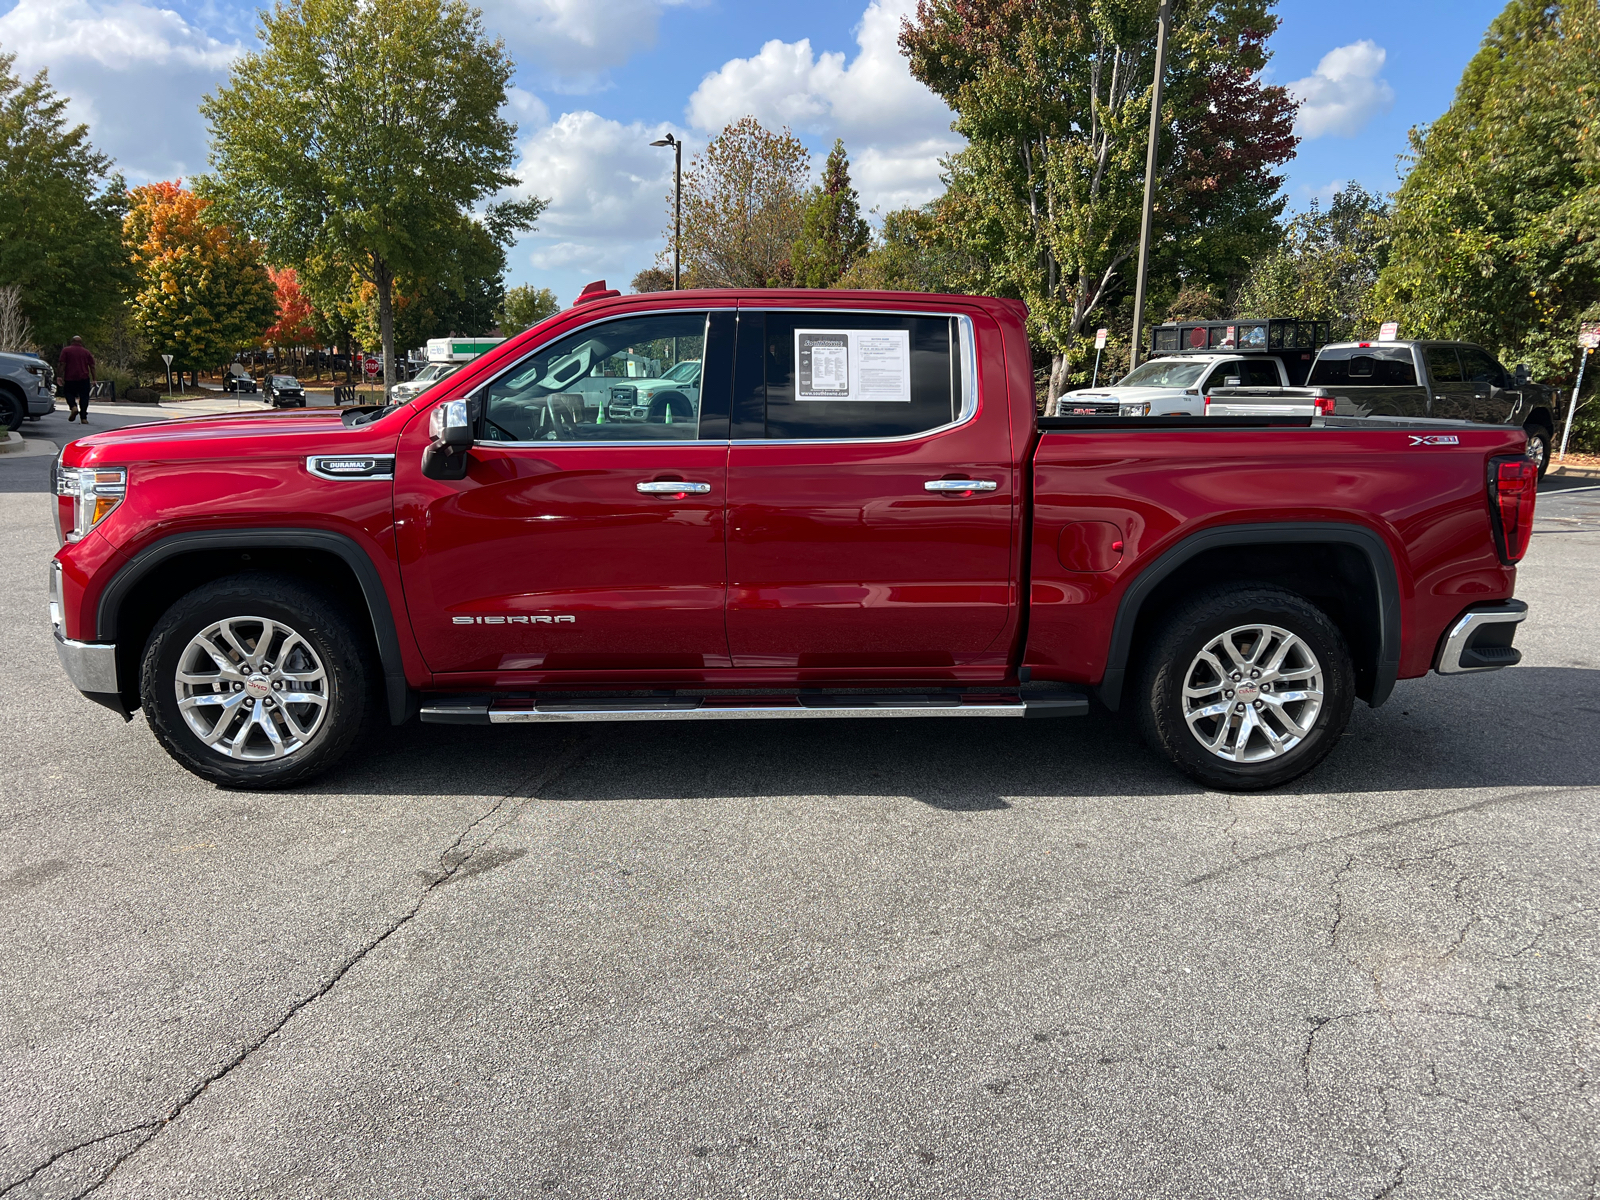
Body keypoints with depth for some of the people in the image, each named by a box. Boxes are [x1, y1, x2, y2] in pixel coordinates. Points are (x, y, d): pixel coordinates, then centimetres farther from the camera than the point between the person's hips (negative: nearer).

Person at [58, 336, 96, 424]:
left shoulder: (66, 350, 4)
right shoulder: (86, 352, 11)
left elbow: (62, 364, -4)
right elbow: (92, 366, 6)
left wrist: (61, 377, -4)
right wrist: (93, 379, 8)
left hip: (70, 378, -1)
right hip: (84, 378, 1)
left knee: (69, 393, 14)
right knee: (84, 397, 2)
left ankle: (73, 407, -15)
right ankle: (83, 417, -4)